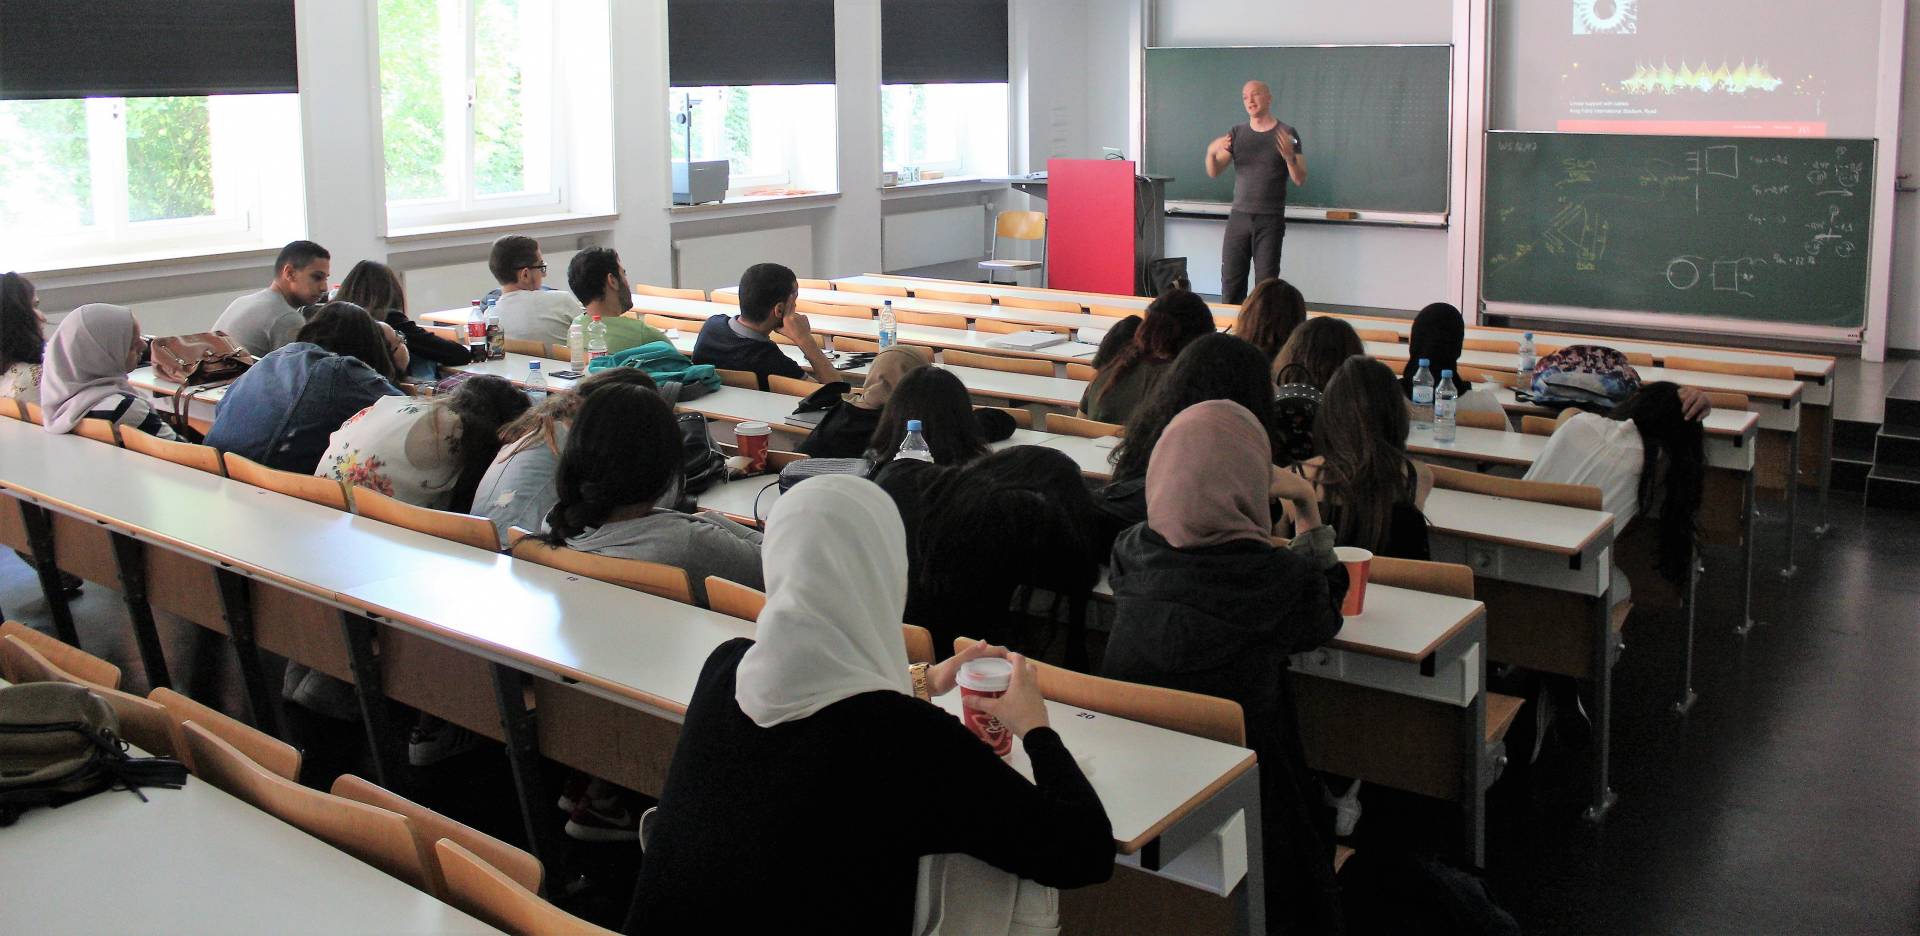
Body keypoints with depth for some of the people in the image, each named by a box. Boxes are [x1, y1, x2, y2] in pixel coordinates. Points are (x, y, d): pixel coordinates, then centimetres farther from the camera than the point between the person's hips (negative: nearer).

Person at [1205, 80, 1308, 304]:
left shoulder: (1287, 135, -1)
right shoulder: (1237, 133, 10)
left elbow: (1300, 180, -5)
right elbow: (1213, 172, 5)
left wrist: (1289, 157, -25)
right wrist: (1211, 152, -16)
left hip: (1270, 219, -3)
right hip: (1239, 216, 3)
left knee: (1266, 282, -3)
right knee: (1230, 280, 2)